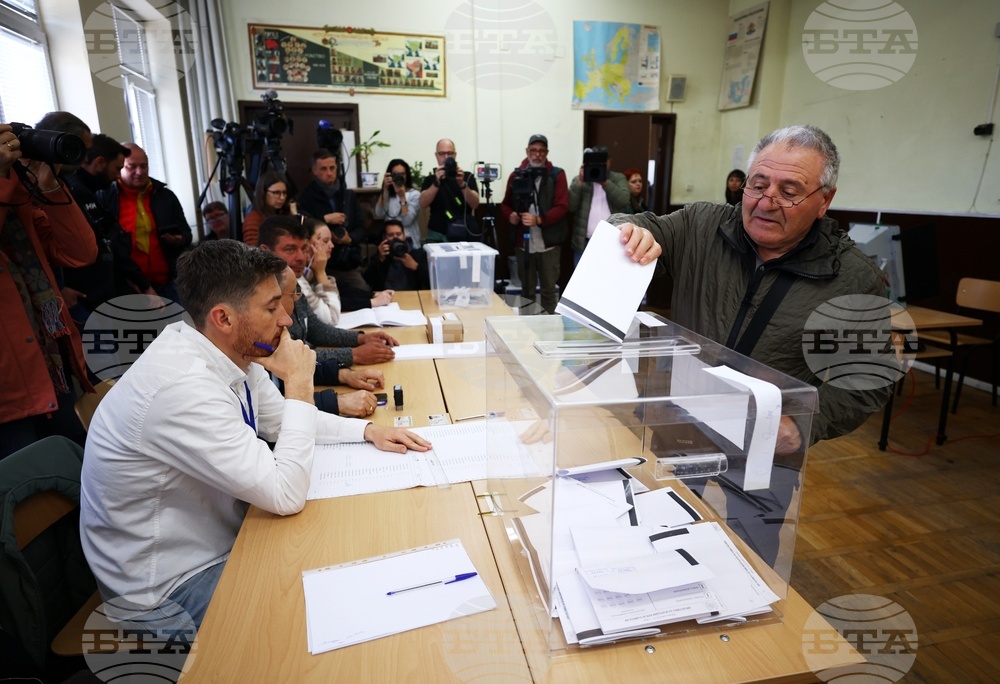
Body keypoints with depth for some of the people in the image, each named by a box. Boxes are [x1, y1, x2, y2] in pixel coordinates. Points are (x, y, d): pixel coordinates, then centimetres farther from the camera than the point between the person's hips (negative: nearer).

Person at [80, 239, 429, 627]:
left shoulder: (238, 352, -8)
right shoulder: (181, 388, -34)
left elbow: (279, 420, 9)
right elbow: (286, 496, -32)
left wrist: (368, 430, -4)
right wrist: (300, 383, -25)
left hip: (219, 537, 7)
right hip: (171, 586, -7)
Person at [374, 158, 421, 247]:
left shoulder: (415, 194, 1)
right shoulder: (387, 193, 12)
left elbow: (406, 221, -11)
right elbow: (379, 215, -6)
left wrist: (402, 196, -15)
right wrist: (385, 189, -7)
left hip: (408, 240, -2)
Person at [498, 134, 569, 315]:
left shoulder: (557, 175, 1)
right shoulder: (516, 175, 10)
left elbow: (562, 206, -8)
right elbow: (505, 204, 15)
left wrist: (538, 220, -22)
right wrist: (510, 215, -8)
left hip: (548, 243, -2)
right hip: (523, 243, 3)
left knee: (549, 289, 3)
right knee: (526, 289, 10)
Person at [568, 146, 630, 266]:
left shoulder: (619, 178, 8)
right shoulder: (579, 180, 9)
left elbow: (623, 200, -11)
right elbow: (570, 206, -5)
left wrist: (604, 182, -19)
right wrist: (580, 181, -14)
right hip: (584, 242, 1)